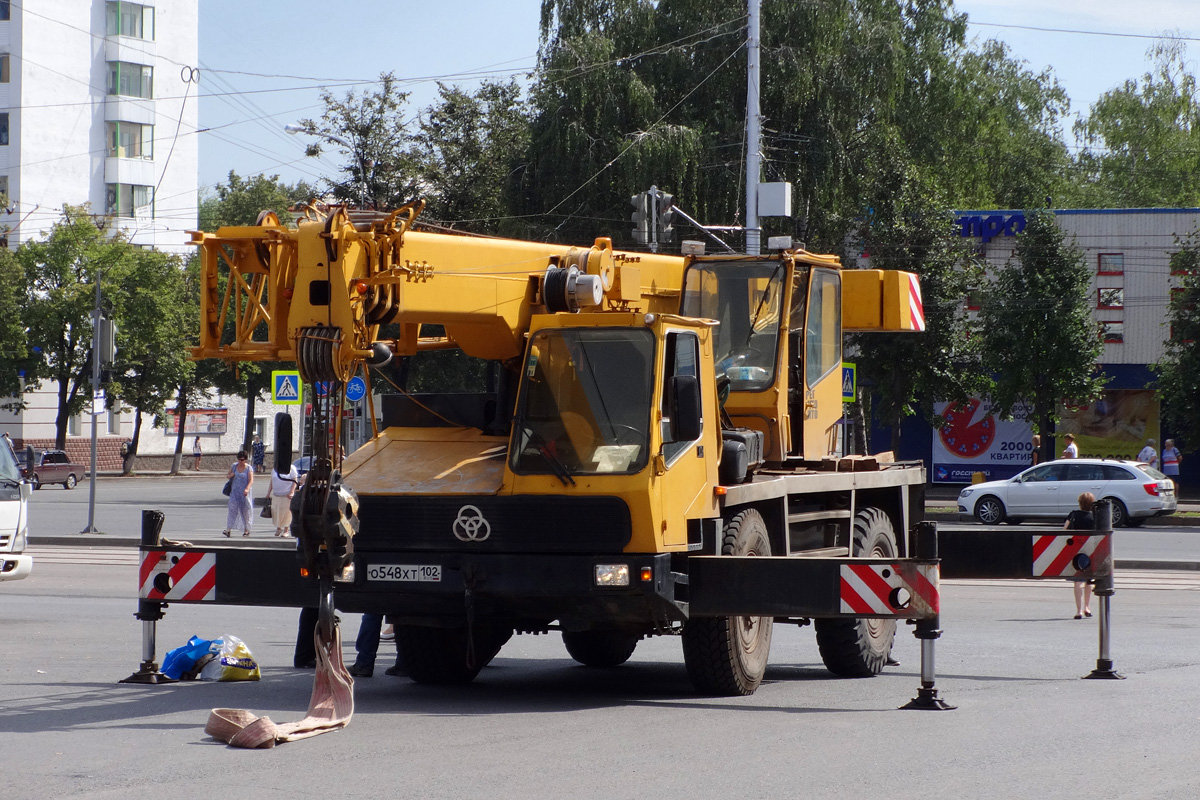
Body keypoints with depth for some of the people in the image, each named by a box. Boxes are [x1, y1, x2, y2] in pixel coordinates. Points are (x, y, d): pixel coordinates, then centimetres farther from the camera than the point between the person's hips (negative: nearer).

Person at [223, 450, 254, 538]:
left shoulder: (249, 468, -4)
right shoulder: (234, 466, 7)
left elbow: (251, 480, -14)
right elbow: (227, 476, 18)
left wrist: (247, 489, -32)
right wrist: (230, 476, -7)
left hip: (244, 493, -2)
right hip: (235, 491, 2)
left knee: (245, 510, 4)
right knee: (232, 508, -10)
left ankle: (246, 530, 17)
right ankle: (228, 529, -17)